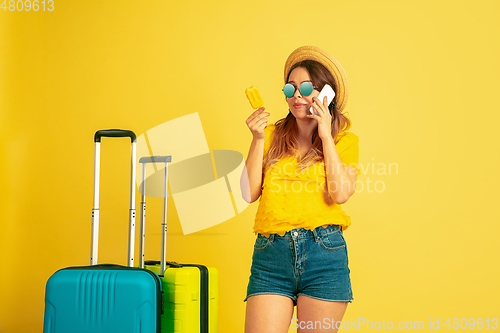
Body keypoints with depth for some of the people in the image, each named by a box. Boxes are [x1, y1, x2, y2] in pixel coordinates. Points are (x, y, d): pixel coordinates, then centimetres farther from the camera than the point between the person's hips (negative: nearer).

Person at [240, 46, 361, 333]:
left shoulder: (345, 140, 10)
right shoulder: (272, 135, 14)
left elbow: (340, 194, -8)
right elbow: (249, 194, 4)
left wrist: (325, 136, -3)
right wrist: (258, 140, -2)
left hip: (322, 253, -1)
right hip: (271, 253, 1)